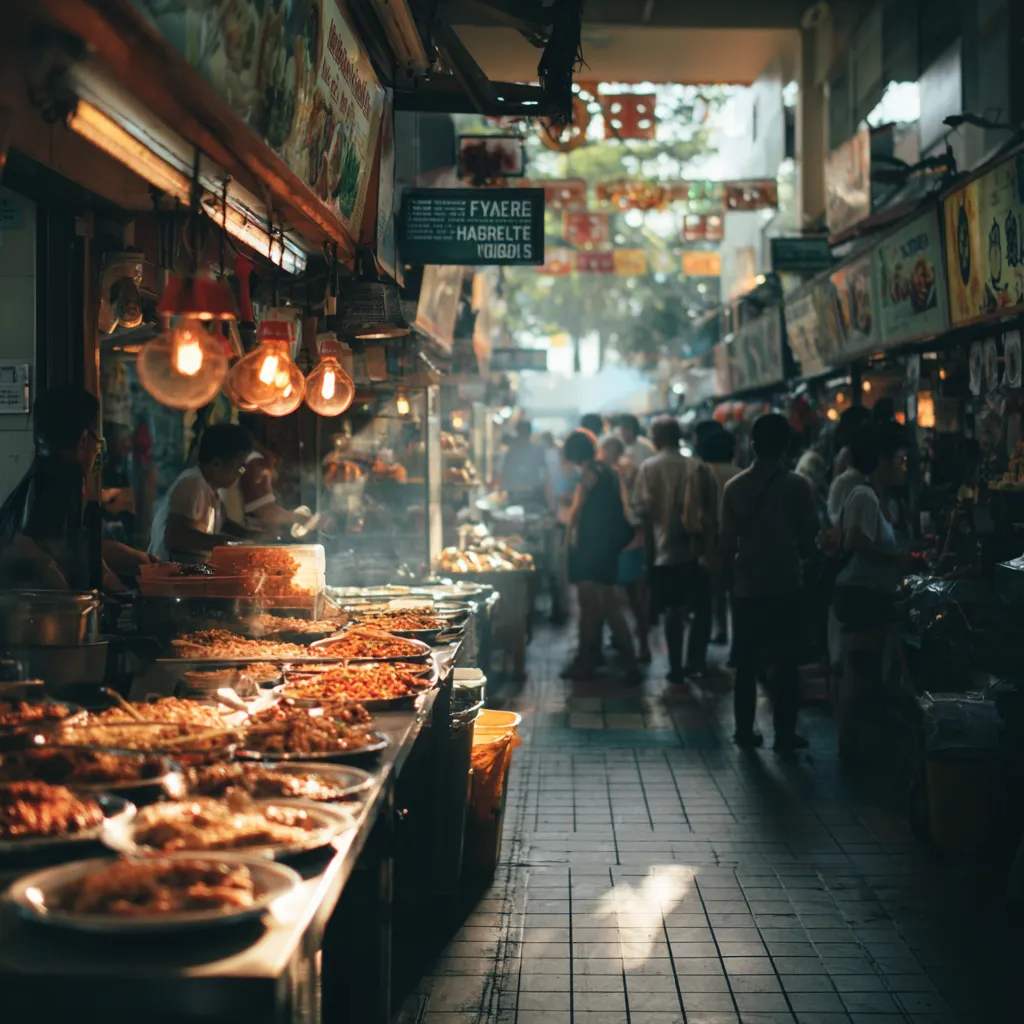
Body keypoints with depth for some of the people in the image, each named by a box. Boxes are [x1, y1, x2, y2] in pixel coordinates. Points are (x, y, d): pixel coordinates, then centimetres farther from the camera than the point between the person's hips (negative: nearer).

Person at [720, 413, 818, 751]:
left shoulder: (734, 486, -1)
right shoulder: (797, 485, -8)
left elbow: (727, 541, 0)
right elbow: (810, 534, -1)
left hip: (746, 585, 2)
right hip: (786, 584, -2)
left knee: (746, 662, 10)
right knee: (786, 663, 4)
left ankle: (745, 730, 13)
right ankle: (785, 733, 5)